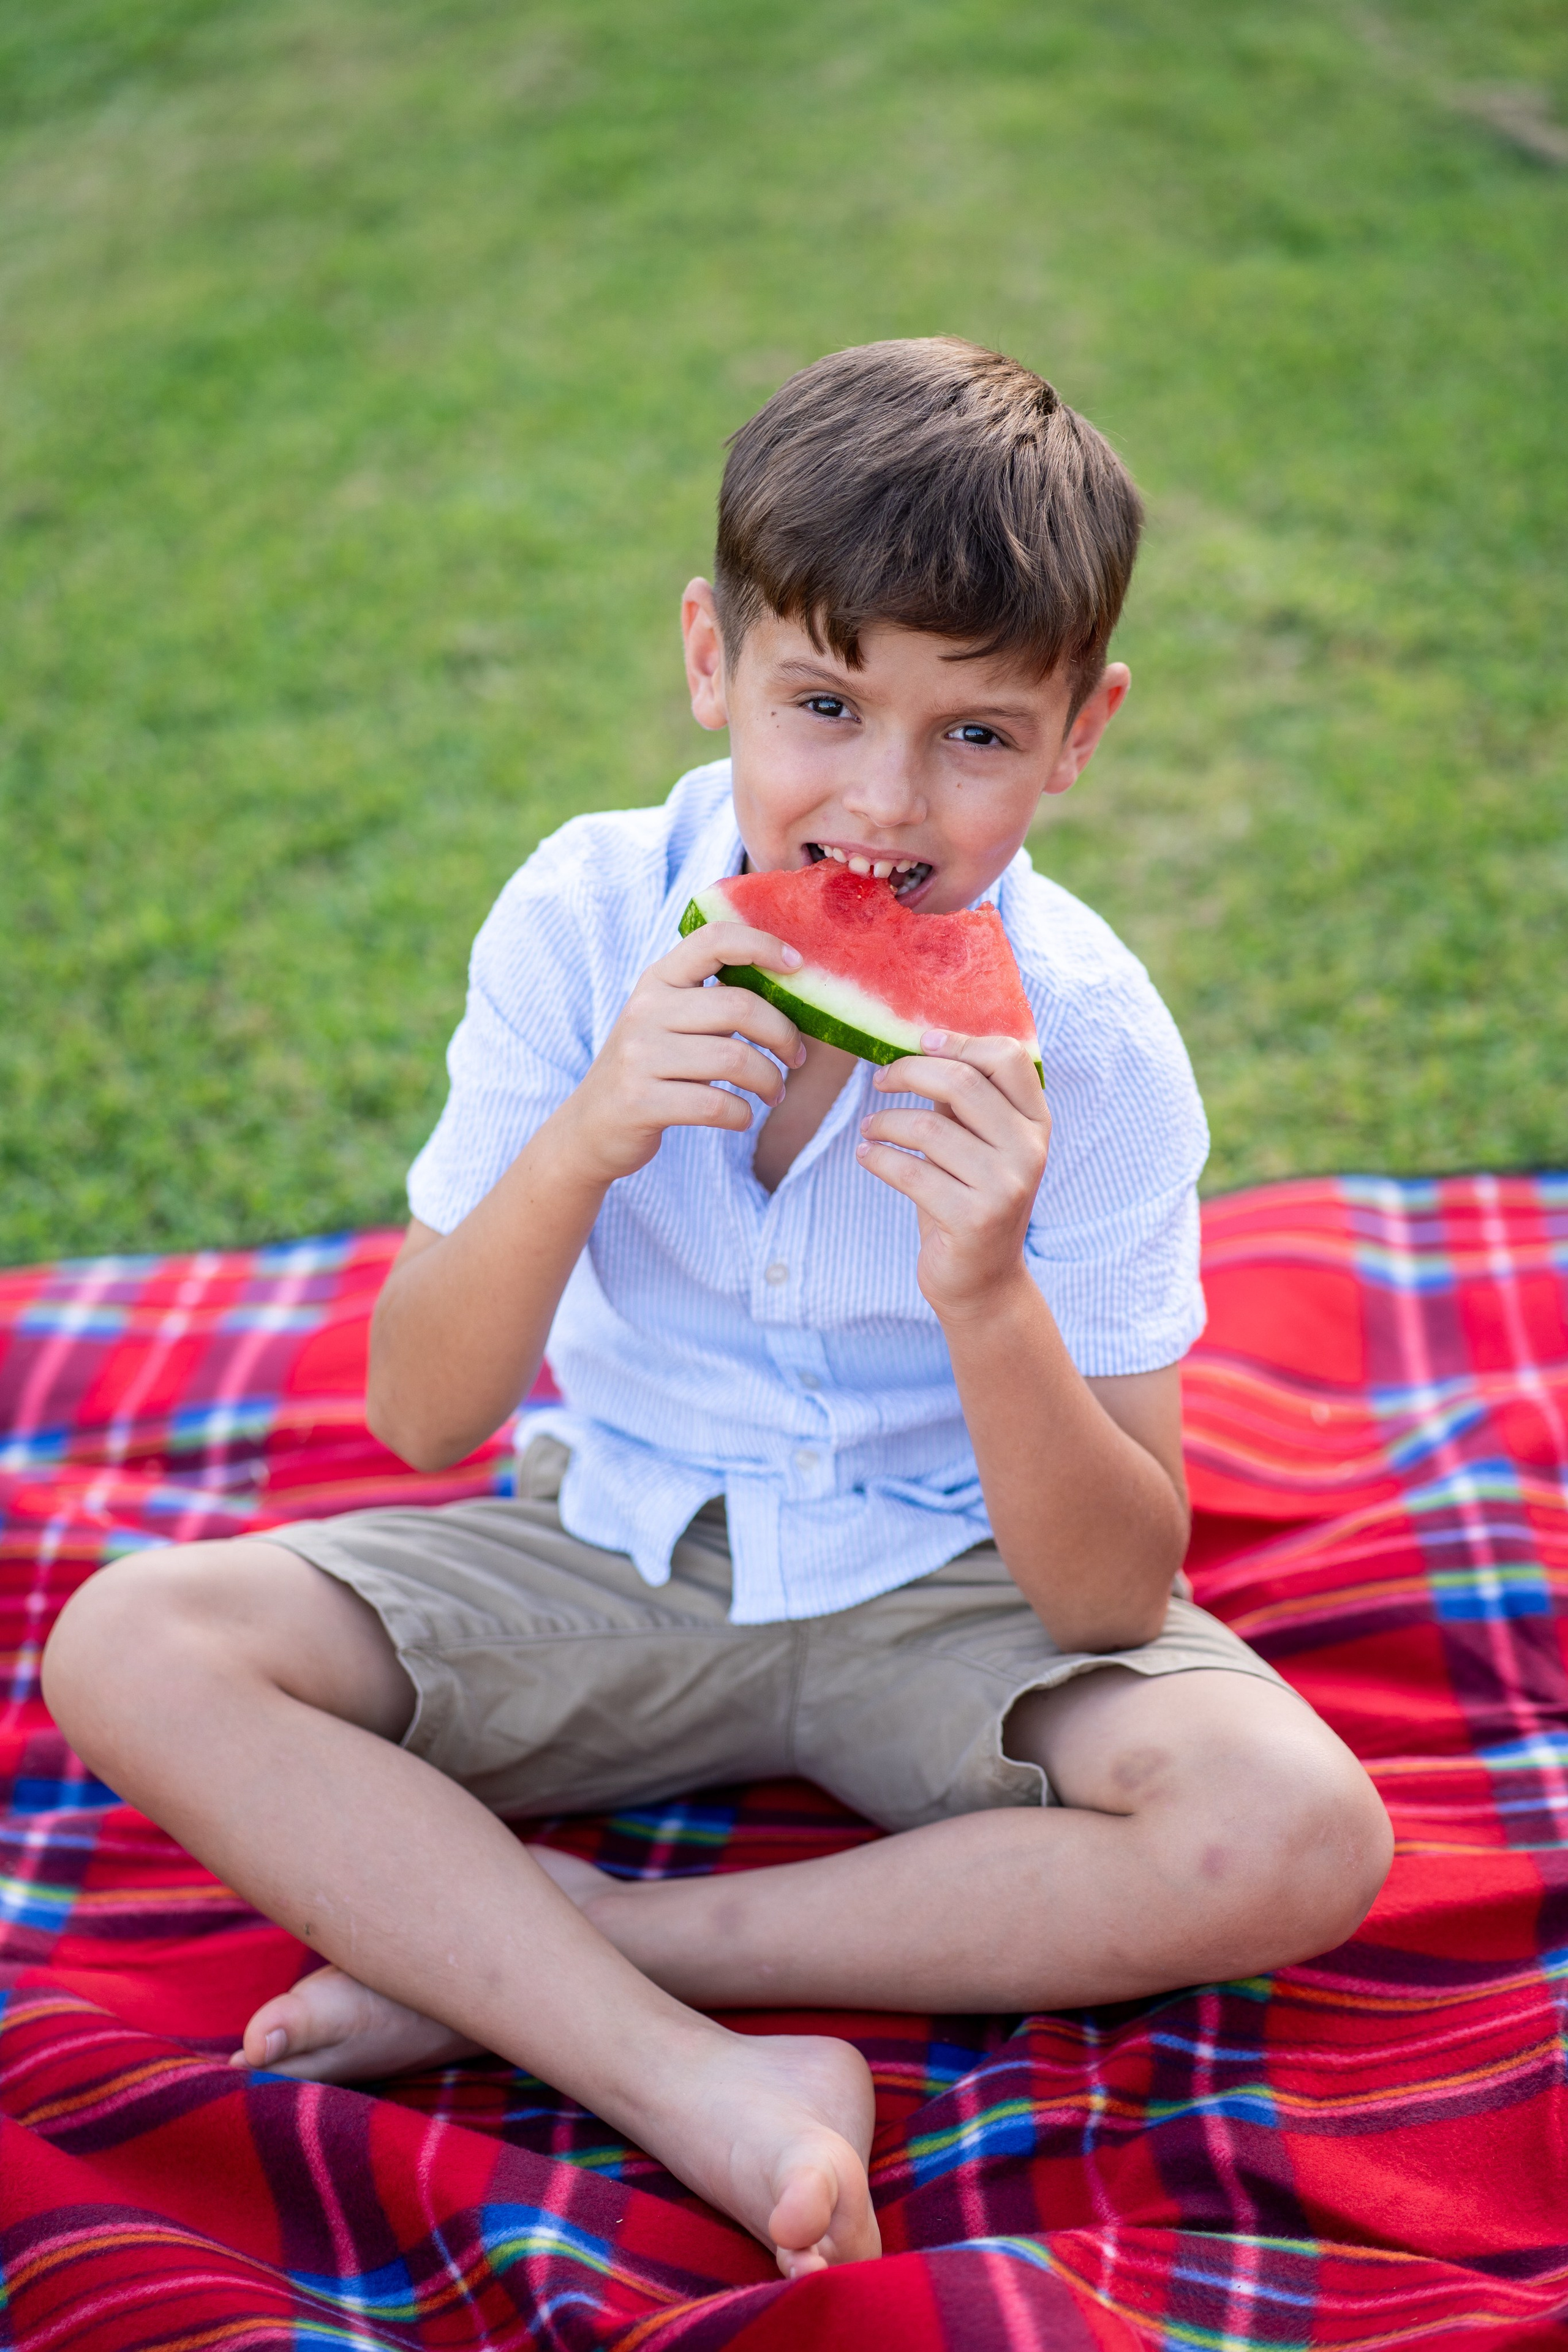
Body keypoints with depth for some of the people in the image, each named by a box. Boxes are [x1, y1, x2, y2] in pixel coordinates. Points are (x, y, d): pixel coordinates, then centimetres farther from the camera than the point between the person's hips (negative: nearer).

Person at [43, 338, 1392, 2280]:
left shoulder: (1087, 1041, -19)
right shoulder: (585, 919, -14)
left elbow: (1112, 1595, -20)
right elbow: (417, 1414, -14)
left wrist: (988, 1299, -38)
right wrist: (581, 1148, -32)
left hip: (949, 1592, -1)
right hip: (609, 1553, 2)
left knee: (1302, 1839, -28)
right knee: (130, 1648, -19)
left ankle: (507, 1954, -21)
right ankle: (707, 2086, -25)